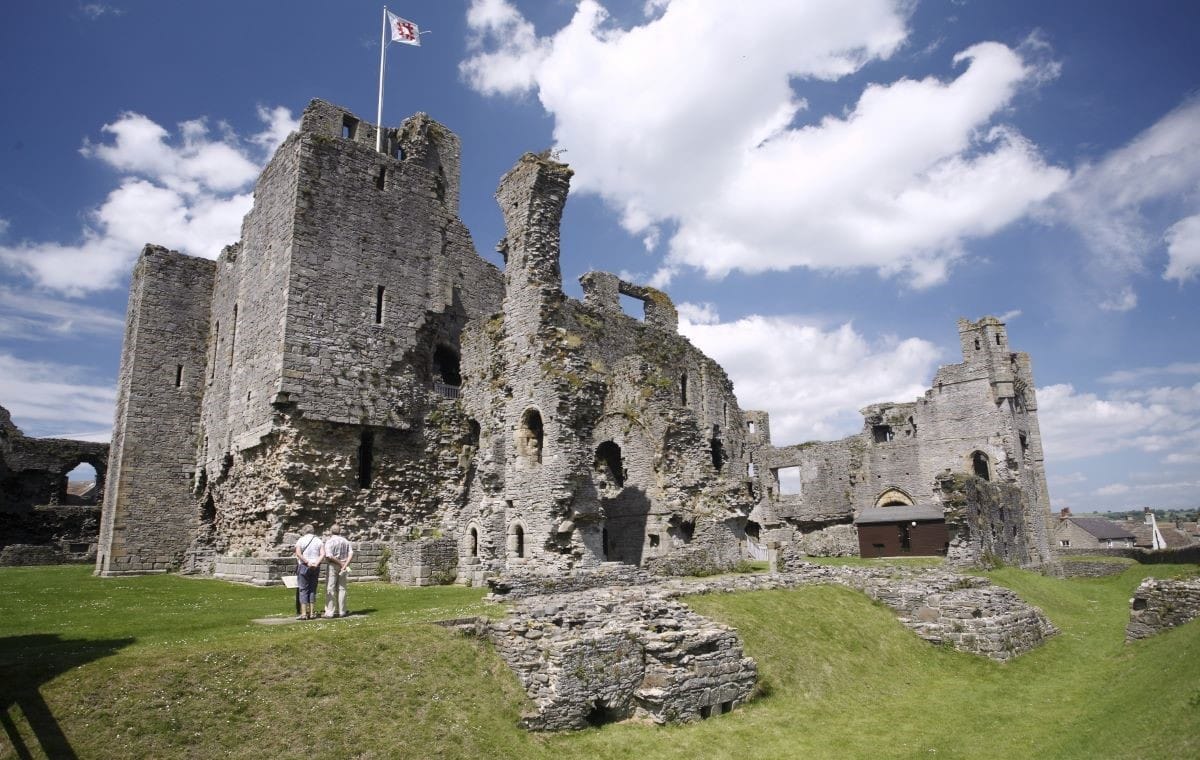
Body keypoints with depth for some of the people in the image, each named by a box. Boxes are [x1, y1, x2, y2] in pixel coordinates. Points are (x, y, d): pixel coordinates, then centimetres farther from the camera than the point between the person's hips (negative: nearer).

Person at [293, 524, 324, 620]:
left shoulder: (301, 540, -1)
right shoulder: (318, 541, 7)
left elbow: (298, 554, -16)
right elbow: (323, 554, -6)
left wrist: (307, 562, -15)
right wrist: (316, 564, -13)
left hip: (304, 566, -3)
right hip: (315, 568, 3)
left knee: (303, 590, 1)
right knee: (313, 590, 10)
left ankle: (304, 613, -3)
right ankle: (311, 613, 9)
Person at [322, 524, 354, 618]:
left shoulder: (329, 541, -9)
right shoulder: (345, 541, 8)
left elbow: (329, 556, -19)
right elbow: (351, 553, -2)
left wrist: (341, 563, -13)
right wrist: (345, 564, -9)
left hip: (333, 566, -5)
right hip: (343, 566, 5)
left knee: (330, 589, 0)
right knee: (341, 588, 10)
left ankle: (330, 612, 0)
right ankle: (341, 611, 12)